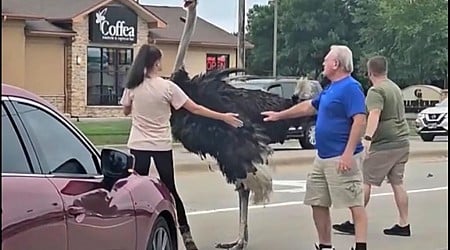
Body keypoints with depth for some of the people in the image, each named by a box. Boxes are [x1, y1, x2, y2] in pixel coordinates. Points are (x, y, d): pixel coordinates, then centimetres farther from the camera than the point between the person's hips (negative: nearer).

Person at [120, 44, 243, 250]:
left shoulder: (133, 87, -5)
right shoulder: (167, 87, -11)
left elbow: (126, 111, 11)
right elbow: (195, 109, -9)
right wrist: (224, 117, -3)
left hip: (138, 145, 1)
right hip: (162, 146, -1)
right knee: (170, 190, 11)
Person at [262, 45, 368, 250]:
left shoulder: (351, 88, -14)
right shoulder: (331, 89, 17)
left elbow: (360, 120, -22)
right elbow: (308, 107, 30)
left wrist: (348, 153, -27)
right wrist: (279, 115, 37)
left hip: (341, 158, -10)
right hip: (323, 157, 10)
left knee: (354, 203, -9)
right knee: (318, 203, 13)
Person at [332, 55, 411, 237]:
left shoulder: (376, 91, -12)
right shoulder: (395, 87, 16)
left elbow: (374, 115, -29)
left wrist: (368, 137, -41)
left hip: (384, 145, -9)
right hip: (402, 142, 9)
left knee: (365, 181, -3)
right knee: (397, 183, 11)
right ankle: (403, 225, 11)